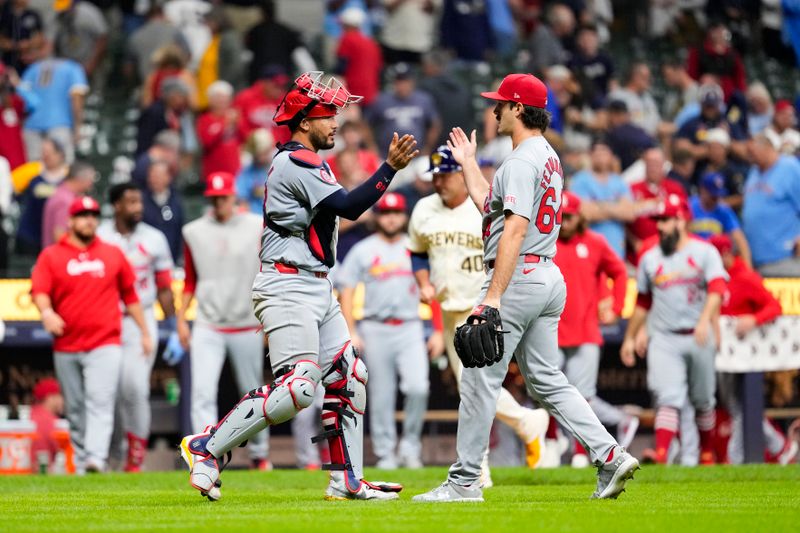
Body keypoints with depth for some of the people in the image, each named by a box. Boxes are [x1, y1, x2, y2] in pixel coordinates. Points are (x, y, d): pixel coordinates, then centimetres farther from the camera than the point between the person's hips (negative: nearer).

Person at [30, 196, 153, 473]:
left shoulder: (113, 254, 11)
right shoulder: (51, 255, 6)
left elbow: (129, 294, 16)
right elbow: (39, 291, -7)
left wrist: (145, 332, 14)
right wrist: (47, 312, -28)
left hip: (104, 345, -1)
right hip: (65, 347, 1)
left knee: (100, 402, -16)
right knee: (75, 408, 7)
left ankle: (96, 459, -28)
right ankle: (81, 464, 15)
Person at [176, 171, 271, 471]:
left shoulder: (257, 227, 0)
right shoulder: (194, 232, 6)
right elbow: (190, 281, 13)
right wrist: (181, 319, 6)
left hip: (247, 327, -1)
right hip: (207, 328, 1)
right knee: (202, 393, -12)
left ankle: (259, 455, 24)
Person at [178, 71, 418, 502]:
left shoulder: (303, 162, 19)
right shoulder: (296, 163, -14)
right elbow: (349, 207, -22)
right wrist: (391, 167, -24)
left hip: (318, 289, 11)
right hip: (287, 287, -11)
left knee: (348, 378, 8)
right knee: (297, 387, -19)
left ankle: (347, 481, 11)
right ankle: (206, 447, -11)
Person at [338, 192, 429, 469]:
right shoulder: (362, 250, 8)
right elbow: (346, 291, 6)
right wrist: (351, 332, -4)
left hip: (410, 329, 1)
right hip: (376, 330, 0)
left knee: (418, 387, -16)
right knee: (381, 395, 0)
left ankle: (410, 447, -2)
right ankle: (385, 454, 7)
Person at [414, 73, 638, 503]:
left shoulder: (522, 160, -14)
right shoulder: (548, 157, 17)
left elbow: (515, 230, -24)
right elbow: (490, 205, 27)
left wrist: (494, 296, -28)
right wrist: (467, 163, 33)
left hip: (518, 278, -10)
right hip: (549, 278, 10)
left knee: (480, 378, -4)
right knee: (546, 381, 11)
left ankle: (464, 481, -1)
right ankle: (609, 456, 0)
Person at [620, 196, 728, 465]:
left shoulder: (704, 252, 2)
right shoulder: (650, 259, 11)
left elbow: (716, 289, -12)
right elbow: (643, 302, 19)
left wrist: (705, 320, -29)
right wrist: (629, 338, 16)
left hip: (699, 338, -1)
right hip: (664, 339, 1)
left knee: (703, 400, 10)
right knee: (668, 399, -14)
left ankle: (707, 455, 24)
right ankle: (660, 456, -26)